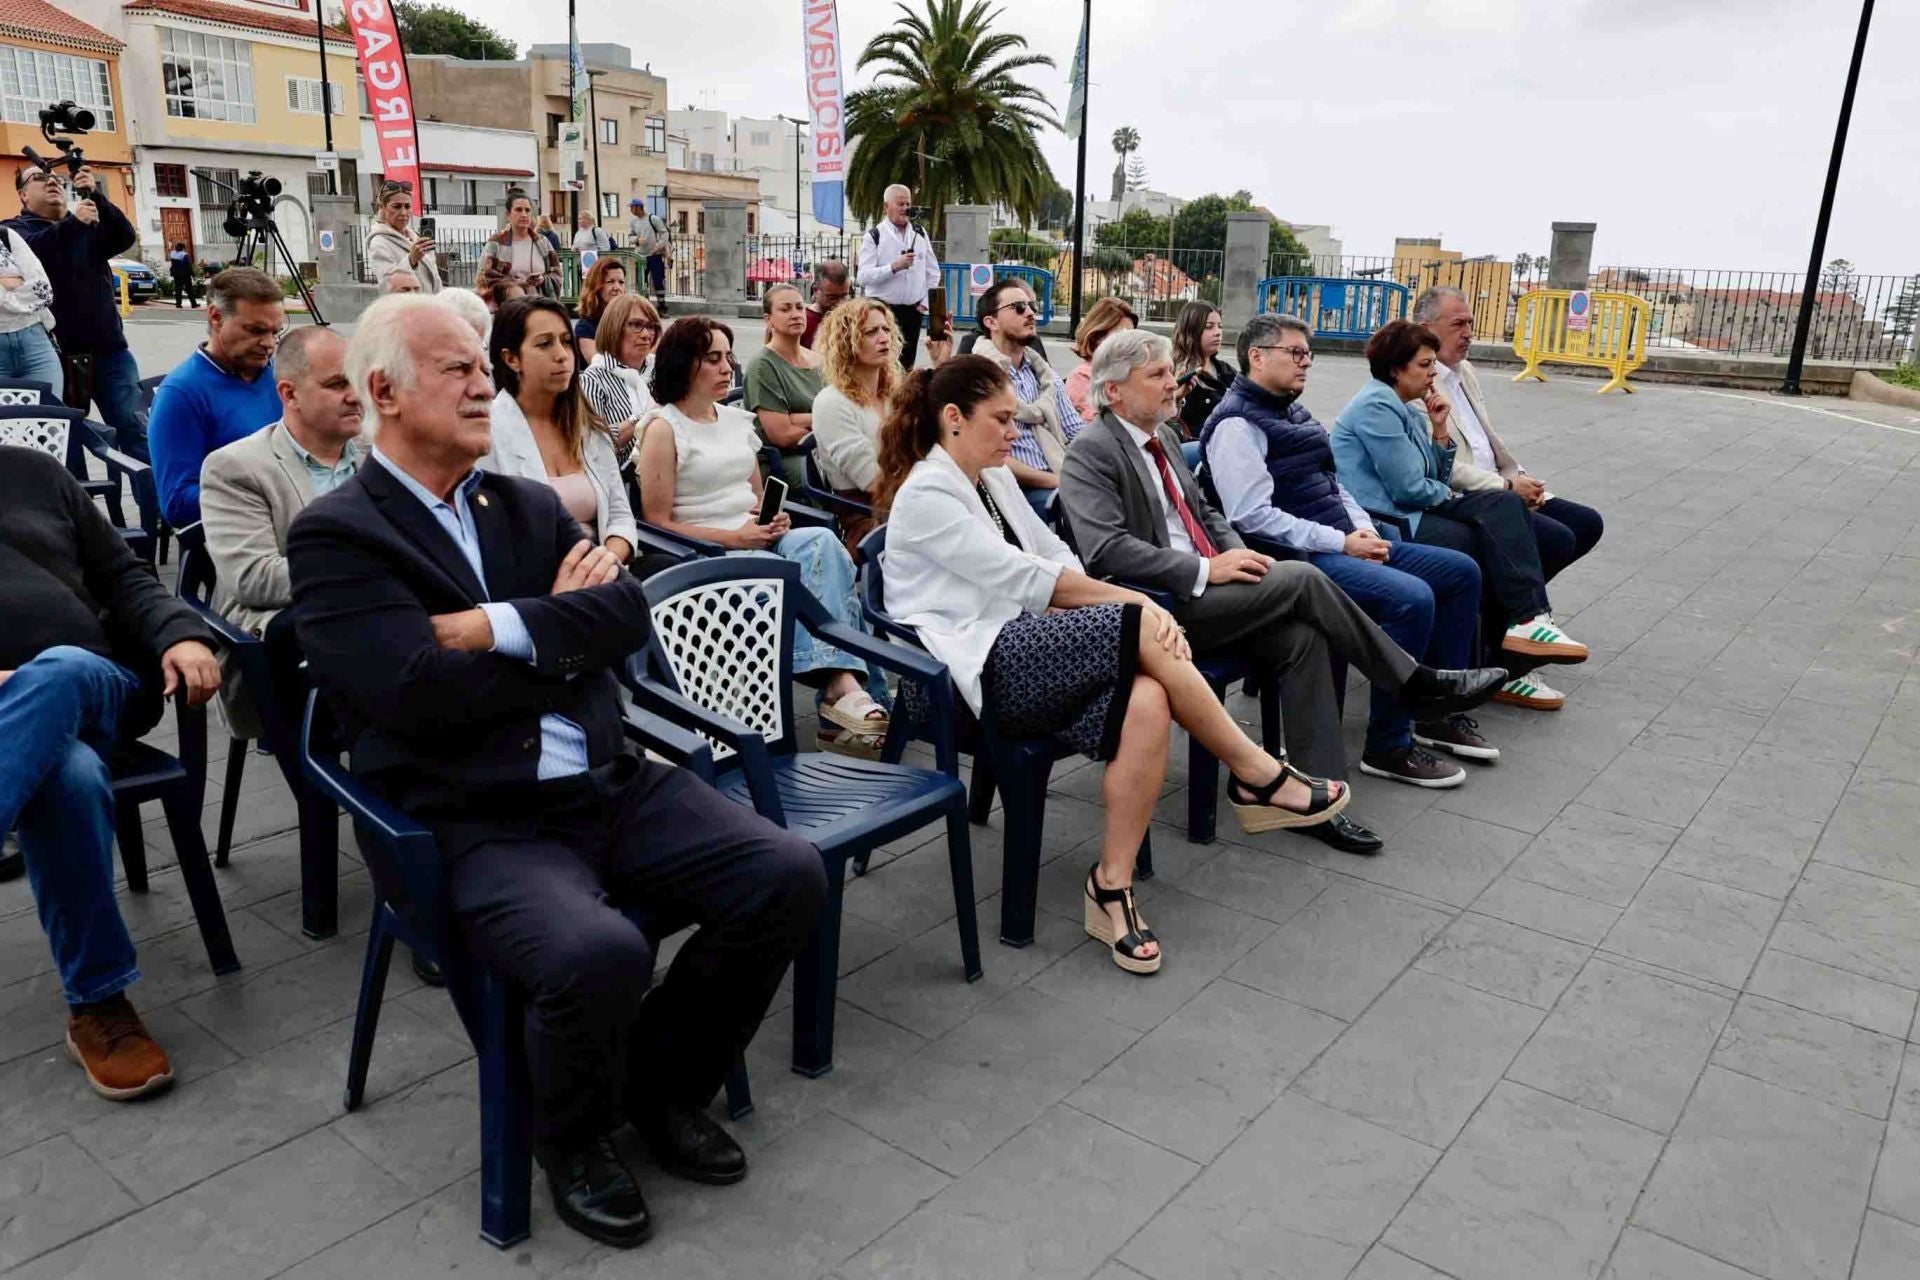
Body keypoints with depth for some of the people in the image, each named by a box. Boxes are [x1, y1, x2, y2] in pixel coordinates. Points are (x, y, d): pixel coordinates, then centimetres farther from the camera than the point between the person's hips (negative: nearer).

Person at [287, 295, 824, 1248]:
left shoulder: (529, 506, 15)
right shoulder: (334, 536, -3)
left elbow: (629, 612, 0)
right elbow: (422, 694, -17)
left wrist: (504, 628, -15)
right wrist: (567, 633, -5)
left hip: (615, 786, 6)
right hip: (477, 828, -6)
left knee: (789, 876, -11)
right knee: (598, 953, -33)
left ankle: (666, 1082, 15)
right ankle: (575, 1139, 5)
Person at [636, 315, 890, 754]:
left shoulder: (737, 420, 19)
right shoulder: (663, 428, -2)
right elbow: (658, 522, -6)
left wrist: (774, 519, 1)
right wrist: (733, 537, -14)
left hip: (756, 541, 6)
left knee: (823, 541, -26)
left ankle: (842, 684, -34)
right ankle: (841, 682, -29)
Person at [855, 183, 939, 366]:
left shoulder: (920, 234, 10)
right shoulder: (874, 236, -5)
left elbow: (933, 272, 14)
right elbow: (864, 276, -14)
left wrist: (926, 301, 4)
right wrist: (894, 267, -23)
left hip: (913, 310, 4)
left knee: (907, 364, 11)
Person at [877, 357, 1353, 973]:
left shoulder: (994, 478, 19)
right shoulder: (925, 497, -8)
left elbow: (1052, 556, 14)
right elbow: (1022, 577, -13)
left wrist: (1084, 605, -8)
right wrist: (1131, 603, -9)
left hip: (1028, 652, 8)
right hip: (985, 669, -8)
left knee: (1146, 701, -23)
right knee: (1146, 629, -23)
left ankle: (1112, 885, -17)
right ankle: (1260, 777, -10)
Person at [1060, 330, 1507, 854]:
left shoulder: (1164, 436, 18)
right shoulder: (1091, 453, -9)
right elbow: (1106, 550, -20)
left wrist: (1237, 552, 2)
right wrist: (1206, 570, -21)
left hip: (1199, 590, 8)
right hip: (1160, 606, -8)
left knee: (1302, 637, -17)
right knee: (1300, 578, -20)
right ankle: (1417, 684, -4)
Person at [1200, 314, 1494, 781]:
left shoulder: (1291, 412, 19)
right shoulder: (1237, 424, -11)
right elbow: (1253, 517, -21)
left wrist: (1364, 529, 4)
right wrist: (1340, 542, -19)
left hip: (1343, 541, 10)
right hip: (1300, 557, -10)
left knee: (1462, 571, 7)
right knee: (1412, 598, -29)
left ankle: (1440, 713, 16)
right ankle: (1388, 747, -15)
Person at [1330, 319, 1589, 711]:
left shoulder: (1407, 412, 20)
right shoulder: (1376, 406, -11)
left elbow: (1436, 481, 16)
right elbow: (1409, 489, -16)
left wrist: (1441, 431, 4)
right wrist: (1450, 498, 3)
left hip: (1412, 512, 9)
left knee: (1505, 504, -7)